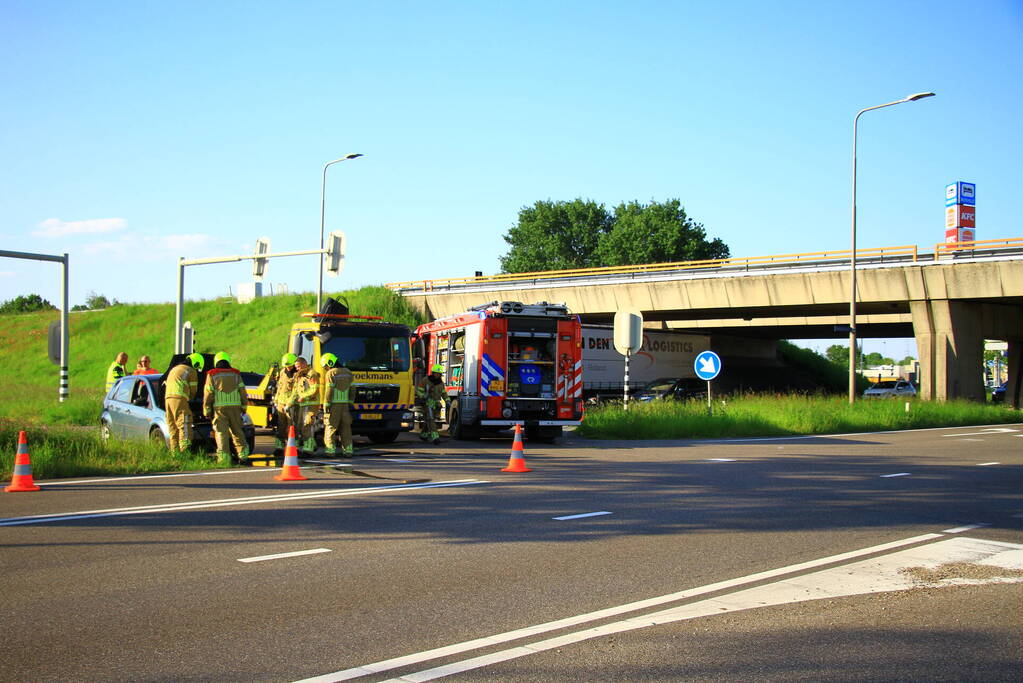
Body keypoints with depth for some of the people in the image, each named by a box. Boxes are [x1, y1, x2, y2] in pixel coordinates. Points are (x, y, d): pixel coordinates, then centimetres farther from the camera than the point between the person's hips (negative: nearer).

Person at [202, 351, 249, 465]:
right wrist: (243, 406, 14)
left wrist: (206, 410, 5)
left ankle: (224, 458, -11)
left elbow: (208, 393, 0)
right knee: (237, 431, 11)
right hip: (235, 407, 2)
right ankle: (243, 456, 9)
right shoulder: (235, 374, 11)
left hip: (219, 407, -2)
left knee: (221, 432, -3)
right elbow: (242, 391, 8)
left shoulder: (212, 375, 5)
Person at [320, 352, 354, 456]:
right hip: (345, 404, 6)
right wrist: (350, 402, 16)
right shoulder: (348, 372, 11)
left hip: (334, 404, -6)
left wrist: (326, 405, -11)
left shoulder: (330, 374, -9)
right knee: (346, 427, 8)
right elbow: (352, 389, 12)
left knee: (330, 427, 0)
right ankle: (348, 449, 7)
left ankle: (330, 450, -5)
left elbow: (329, 391, -13)